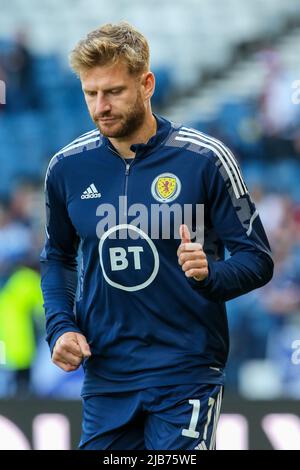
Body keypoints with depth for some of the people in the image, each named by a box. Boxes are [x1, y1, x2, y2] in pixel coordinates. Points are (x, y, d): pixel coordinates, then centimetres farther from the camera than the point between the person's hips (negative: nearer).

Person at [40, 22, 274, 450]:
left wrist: (210, 273, -24)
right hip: (104, 376, 3)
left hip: (187, 377, -3)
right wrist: (61, 327, 2)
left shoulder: (205, 159, -8)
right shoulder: (67, 167, 3)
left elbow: (257, 258, -4)